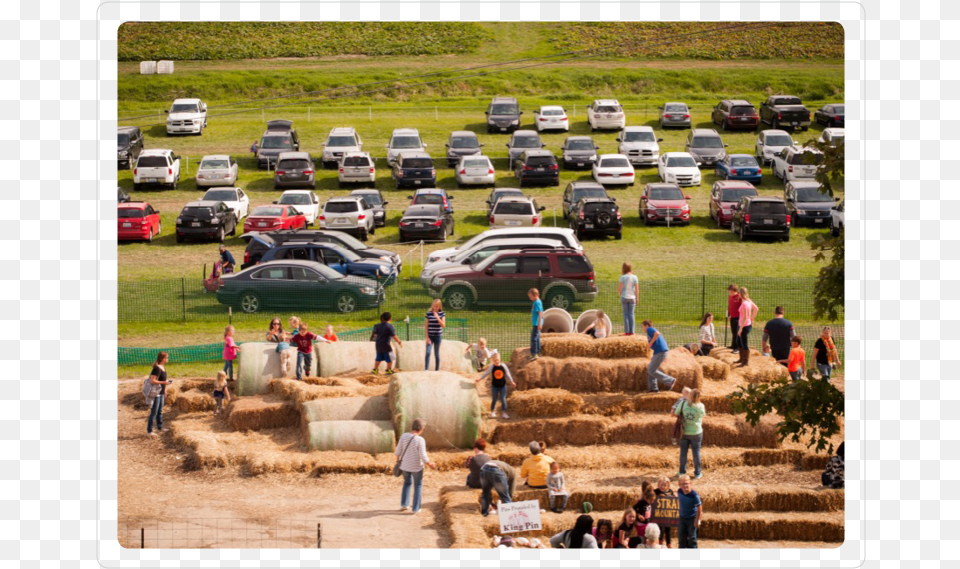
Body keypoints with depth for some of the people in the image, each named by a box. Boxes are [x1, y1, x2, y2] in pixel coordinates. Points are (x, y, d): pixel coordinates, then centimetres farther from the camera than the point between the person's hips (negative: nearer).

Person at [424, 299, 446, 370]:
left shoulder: (441, 314, 0)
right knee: (428, 353, -13)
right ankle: (426, 369, -13)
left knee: (437, 354, 8)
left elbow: (443, 325, -7)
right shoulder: (428, 313, -2)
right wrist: (427, 337, -6)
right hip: (430, 336, -1)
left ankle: (437, 370, 18)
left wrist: (437, 317, -18)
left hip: (438, 336, 1)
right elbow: (426, 326, -1)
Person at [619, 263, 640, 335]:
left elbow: (619, 289, -7)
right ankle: (632, 331, 5)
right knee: (631, 314, 7)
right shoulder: (634, 277, -2)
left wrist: (621, 295, 12)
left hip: (624, 297, -2)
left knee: (626, 314, 4)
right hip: (632, 297, 2)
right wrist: (637, 298, 11)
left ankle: (627, 331, 3)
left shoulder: (623, 277, -9)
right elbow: (637, 289, 1)